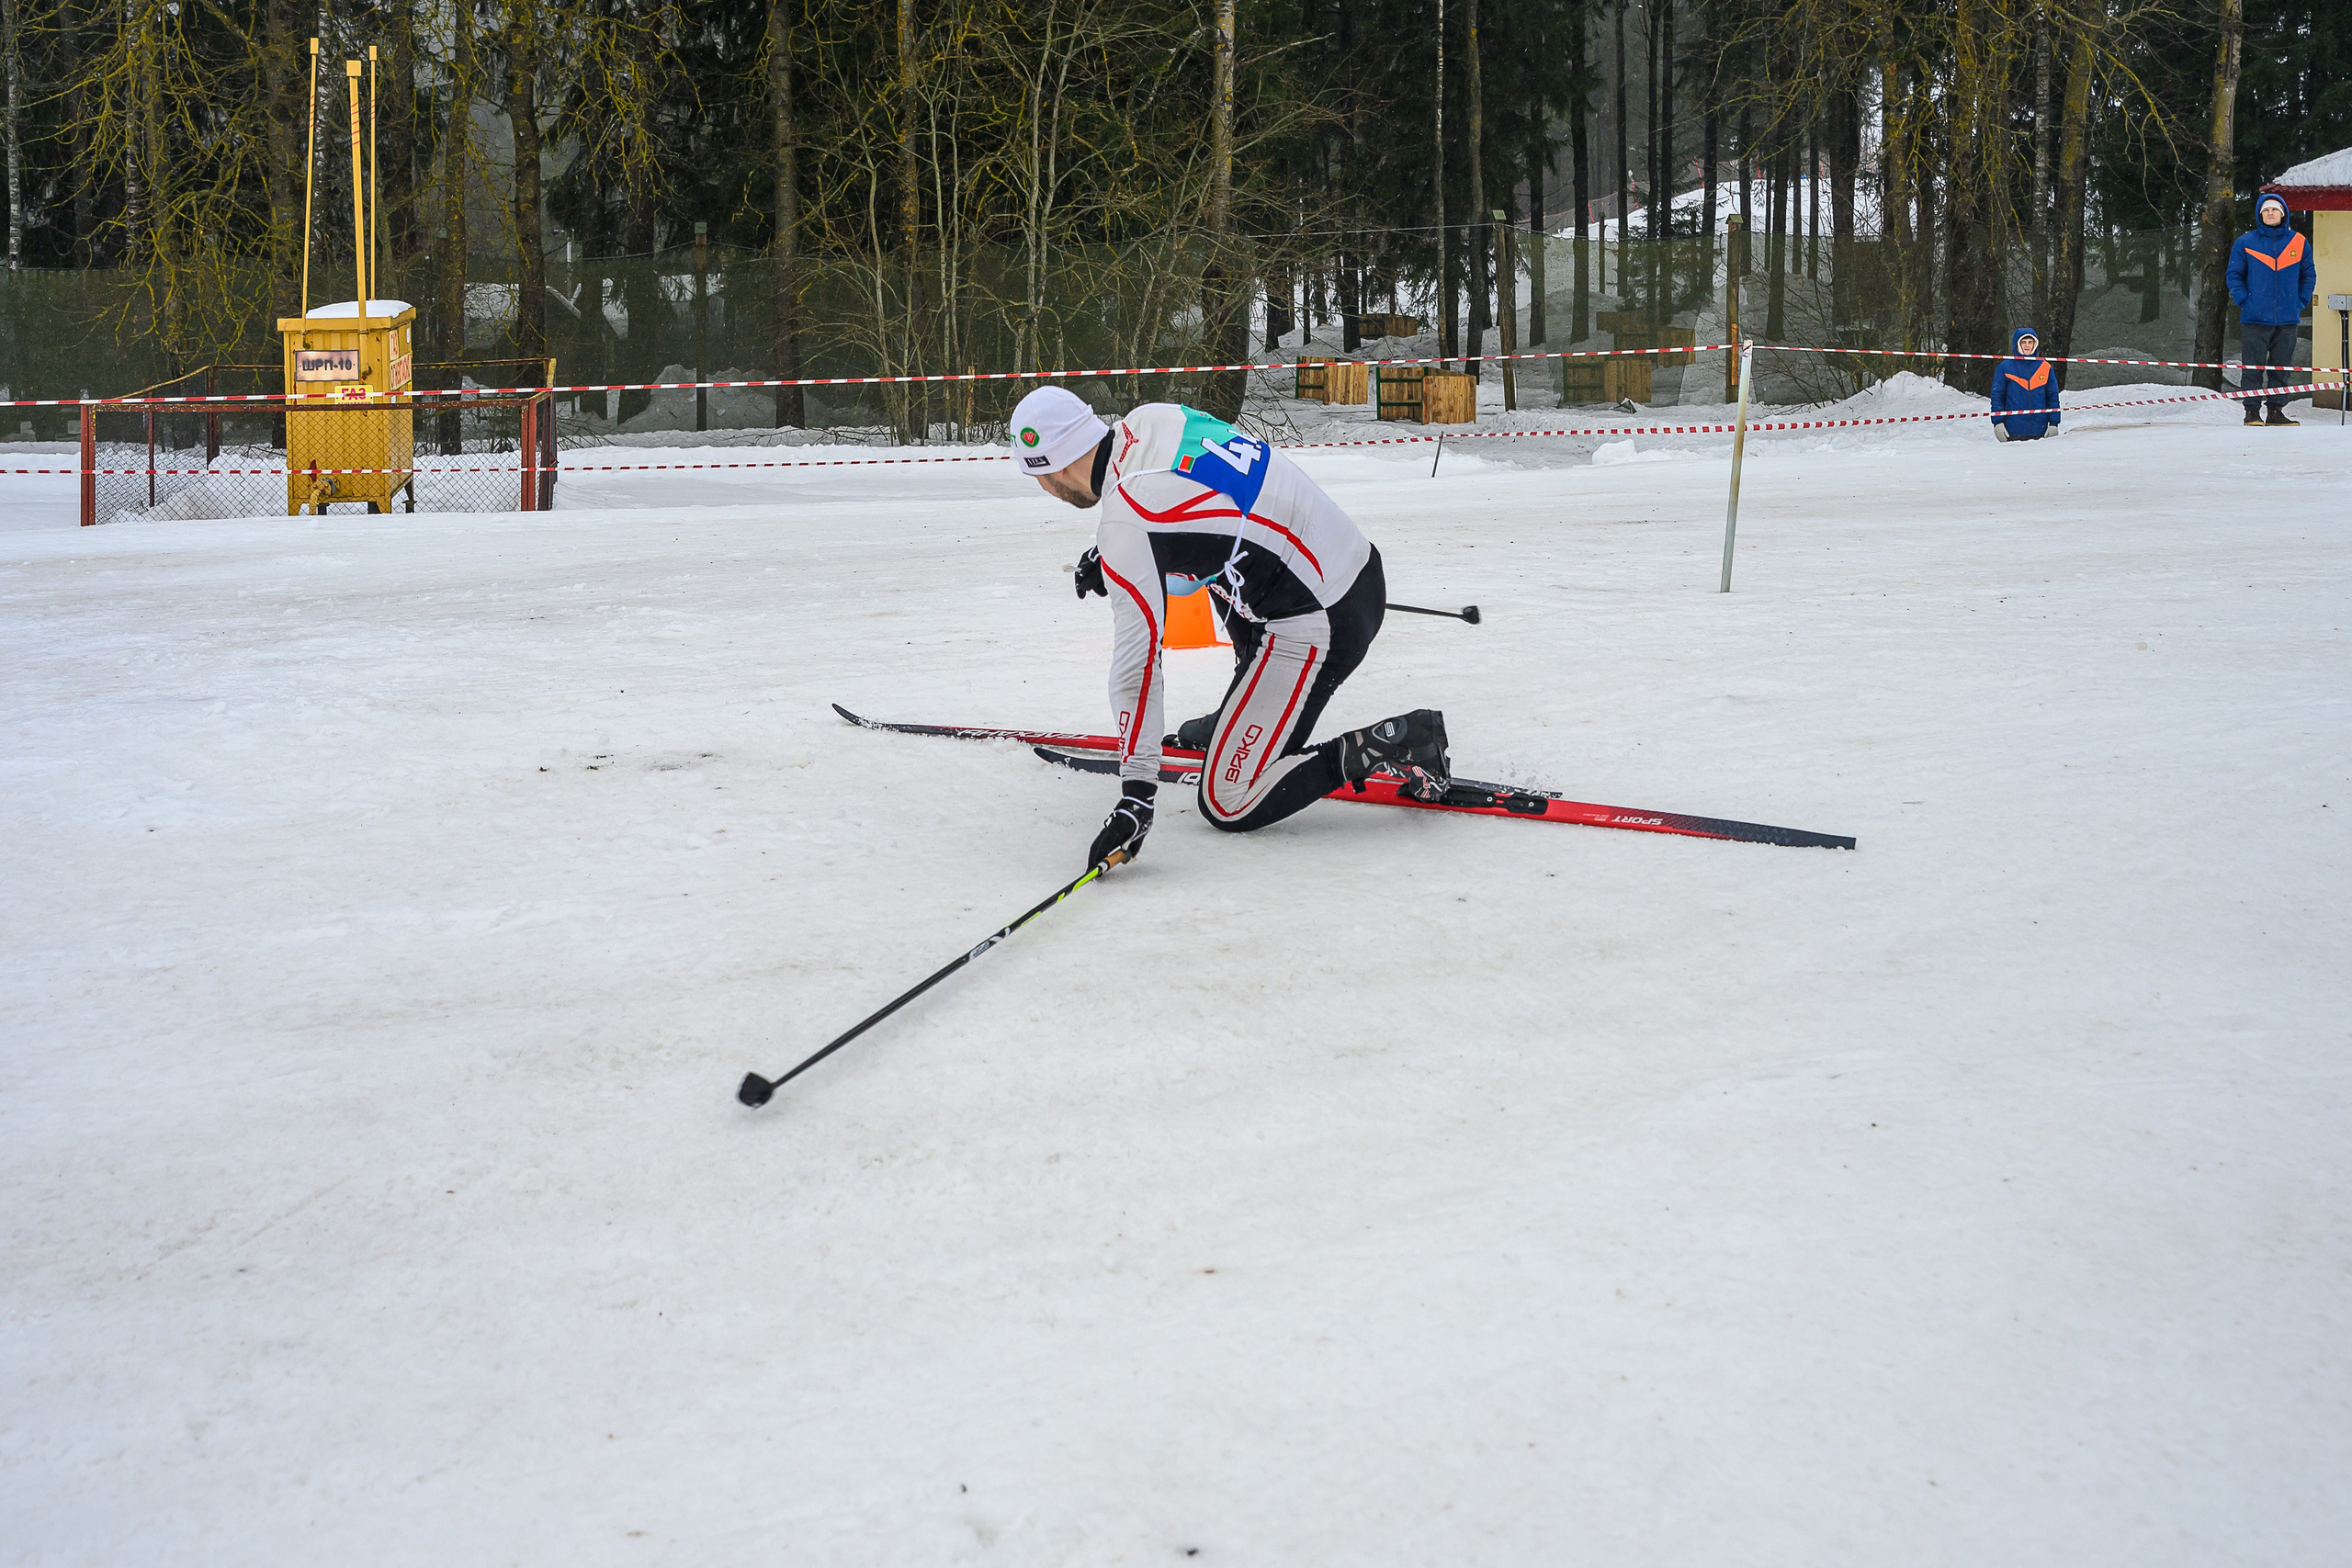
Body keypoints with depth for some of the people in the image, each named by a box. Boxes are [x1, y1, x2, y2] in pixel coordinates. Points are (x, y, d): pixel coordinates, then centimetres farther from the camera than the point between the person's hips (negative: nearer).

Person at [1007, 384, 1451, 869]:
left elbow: (1136, 659, -22)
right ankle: (1242, 718, 38)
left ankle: (1393, 746, -6)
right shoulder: (1152, 416, 4)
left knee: (1227, 806, 0)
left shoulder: (1123, 525, -19)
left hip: (1317, 629, -9)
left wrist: (1136, 792, -20)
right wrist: (1109, 556, 27)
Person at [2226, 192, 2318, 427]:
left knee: (2282, 368, 5)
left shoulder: (2299, 243, 8)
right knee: (2252, 367, -3)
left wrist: (2300, 302, 3)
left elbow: (2309, 275, 15)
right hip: (2255, 318, -2)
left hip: (2287, 319, 2)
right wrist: (2245, 301, -6)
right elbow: (2234, 275, 6)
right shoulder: (2245, 243, 3)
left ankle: (2276, 411, 11)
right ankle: (2252, 411, 1)